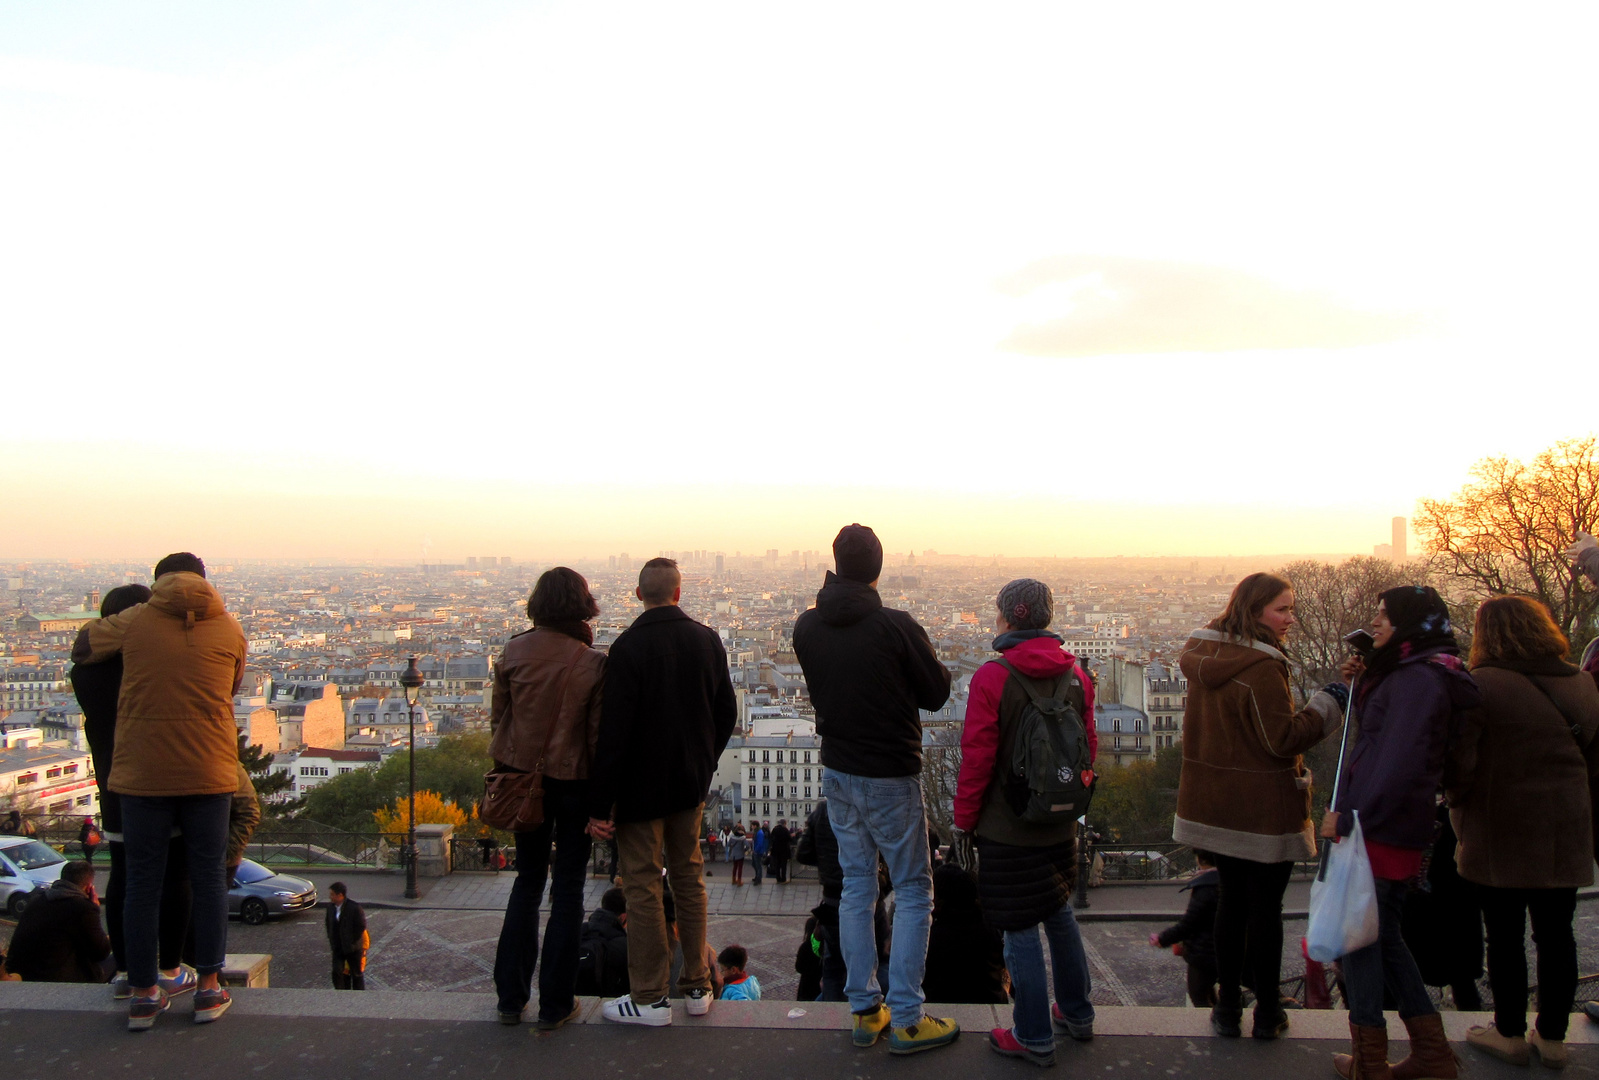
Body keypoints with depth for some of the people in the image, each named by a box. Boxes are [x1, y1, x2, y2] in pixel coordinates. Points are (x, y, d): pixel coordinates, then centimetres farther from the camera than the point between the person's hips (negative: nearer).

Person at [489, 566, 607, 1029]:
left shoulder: (513, 652, -5)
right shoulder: (593, 662, -15)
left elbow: (498, 717, 4)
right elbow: (599, 732, -12)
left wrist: (505, 770, 16)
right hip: (574, 782, -3)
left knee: (527, 881, 18)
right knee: (568, 886, 9)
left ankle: (511, 997, 23)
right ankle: (554, 1004, 16)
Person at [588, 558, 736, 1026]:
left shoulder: (628, 647, -17)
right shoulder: (707, 640, -1)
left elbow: (613, 732, -19)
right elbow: (726, 713, 6)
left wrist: (600, 804, -14)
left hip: (641, 787, -5)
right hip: (691, 783, 5)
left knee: (642, 886, 5)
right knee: (689, 878, 16)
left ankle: (650, 997, 13)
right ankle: (698, 986, 24)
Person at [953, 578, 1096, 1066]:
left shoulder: (992, 677, -17)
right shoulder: (1075, 673, 0)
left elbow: (976, 759, -15)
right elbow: (1089, 748, 9)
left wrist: (965, 817, -2)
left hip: (1008, 829, -6)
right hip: (1061, 825, 6)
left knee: (1020, 930, 5)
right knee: (1059, 914, 23)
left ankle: (1034, 1037, 16)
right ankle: (1076, 1013, 36)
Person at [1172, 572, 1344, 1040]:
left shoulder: (1206, 655, 5)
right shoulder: (1260, 668, -21)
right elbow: (1283, 739, -19)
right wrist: (1326, 705, -12)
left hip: (1216, 804, 7)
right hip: (1262, 808, -7)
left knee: (1230, 901, 15)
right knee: (1266, 906, 7)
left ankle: (1227, 1006, 22)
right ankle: (1267, 1013, 19)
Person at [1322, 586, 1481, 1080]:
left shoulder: (1418, 679, -17)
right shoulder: (1413, 675, 14)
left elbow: (1399, 761, -24)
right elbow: (1380, 736, 20)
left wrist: (1352, 816, -21)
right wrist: (1364, 686, 9)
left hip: (1378, 831, -10)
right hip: (1399, 831, 10)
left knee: (1356, 939, 2)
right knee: (1383, 936, 19)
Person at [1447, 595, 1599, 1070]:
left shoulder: (1481, 685, -16)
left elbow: (1458, 764, -17)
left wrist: (1460, 805, 2)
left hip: (1501, 833, -5)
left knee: (1505, 937, 7)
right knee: (1556, 934, 13)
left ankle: (1510, 1034, 18)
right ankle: (1552, 1037, 23)